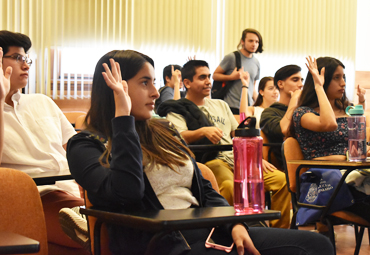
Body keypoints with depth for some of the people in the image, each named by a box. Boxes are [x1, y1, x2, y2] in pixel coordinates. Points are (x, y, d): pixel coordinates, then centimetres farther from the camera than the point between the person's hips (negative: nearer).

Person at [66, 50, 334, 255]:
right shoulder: (86, 146, 0)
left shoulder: (163, 131, 20)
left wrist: (234, 224, 1)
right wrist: (123, 114, -14)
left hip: (207, 232, 8)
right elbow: (126, 192, -20)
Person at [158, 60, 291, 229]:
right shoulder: (178, 110, 10)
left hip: (237, 159, 6)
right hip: (212, 161, -6)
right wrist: (203, 131, -26)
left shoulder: (220, 105, 30)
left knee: (281, 179, -14)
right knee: (229, 186, -41)